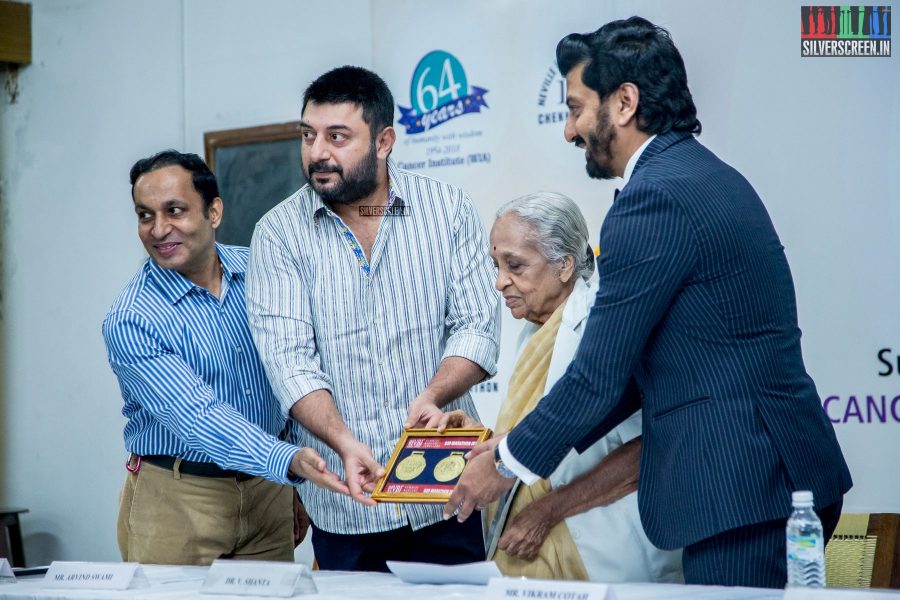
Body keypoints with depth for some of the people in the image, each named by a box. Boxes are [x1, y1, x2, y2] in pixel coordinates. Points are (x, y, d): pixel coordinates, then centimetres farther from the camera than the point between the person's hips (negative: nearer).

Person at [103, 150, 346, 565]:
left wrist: (302, 484, 7)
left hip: (268, 490, 4)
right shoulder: (129, 325, -17)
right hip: (178, 498, -4)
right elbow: (198, 418, -26)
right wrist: (291, 462, -39)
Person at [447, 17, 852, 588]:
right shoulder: (706, 175, 15)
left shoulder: (653, 200, -15)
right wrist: (522, 445, 18)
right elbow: (642, 361, 19)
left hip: (738, 488, -10)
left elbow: (600, 373, -13)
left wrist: (506, 463, 1)